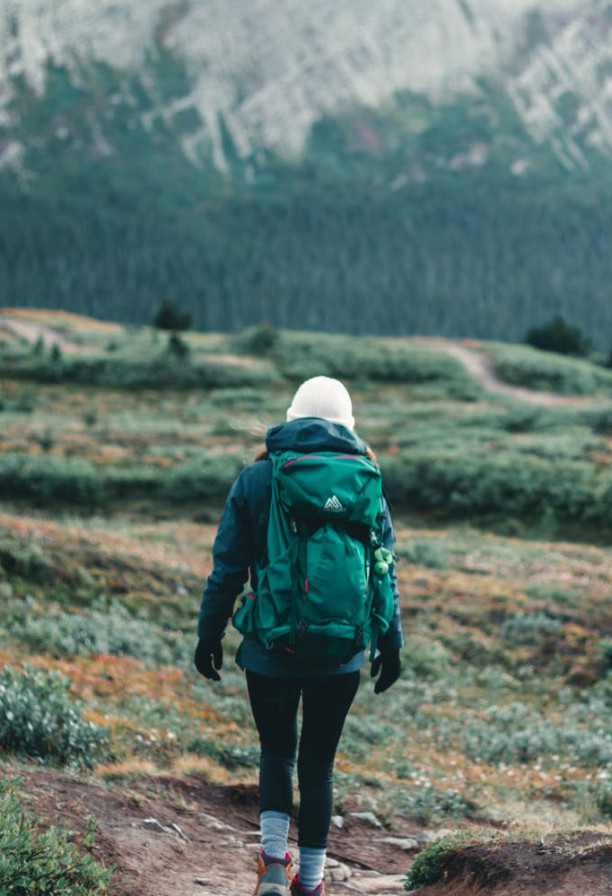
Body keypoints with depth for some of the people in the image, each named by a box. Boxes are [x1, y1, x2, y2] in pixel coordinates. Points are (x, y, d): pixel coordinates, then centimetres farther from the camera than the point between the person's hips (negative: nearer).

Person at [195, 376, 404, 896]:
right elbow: (383, 573, 3)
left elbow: (228, 567, -2)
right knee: (318, 761, 12)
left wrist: (210, 634, 6)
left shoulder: (257, 478, -2)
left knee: (277, 751, 18)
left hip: (270, 651, -1)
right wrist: (390, 643, 11)